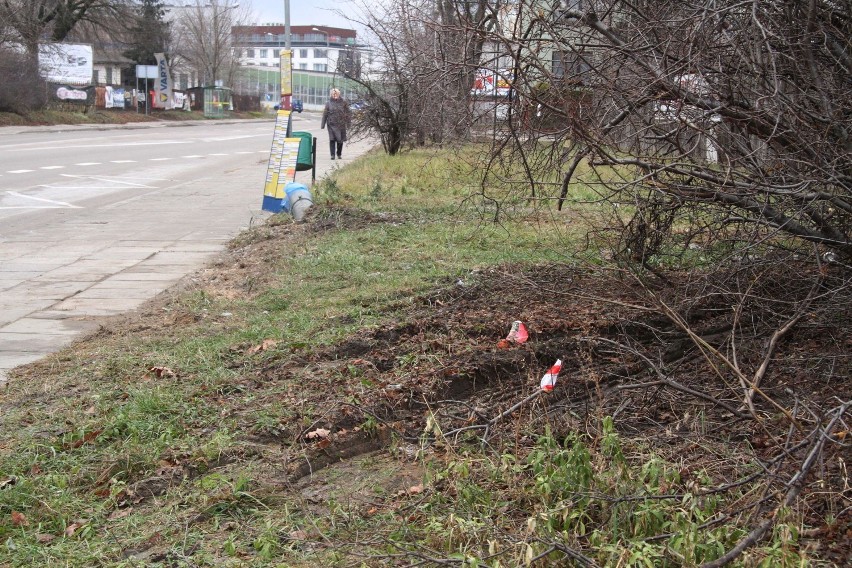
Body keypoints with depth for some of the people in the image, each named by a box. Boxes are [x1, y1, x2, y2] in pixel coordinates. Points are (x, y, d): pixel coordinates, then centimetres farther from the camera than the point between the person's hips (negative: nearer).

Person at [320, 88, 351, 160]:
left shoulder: (343, 103, 3)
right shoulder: (329, 103, 4)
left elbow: (347, 113, 7)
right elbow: (325, 114, 6)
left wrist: (348, 123, 2)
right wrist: (323, 124, 3)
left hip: (341, 124, 0)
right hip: (331, 124, 0)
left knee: (340, 140, 5)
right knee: (332, 139, -7)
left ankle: (339, 154, 21)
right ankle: (332, 155, -3)